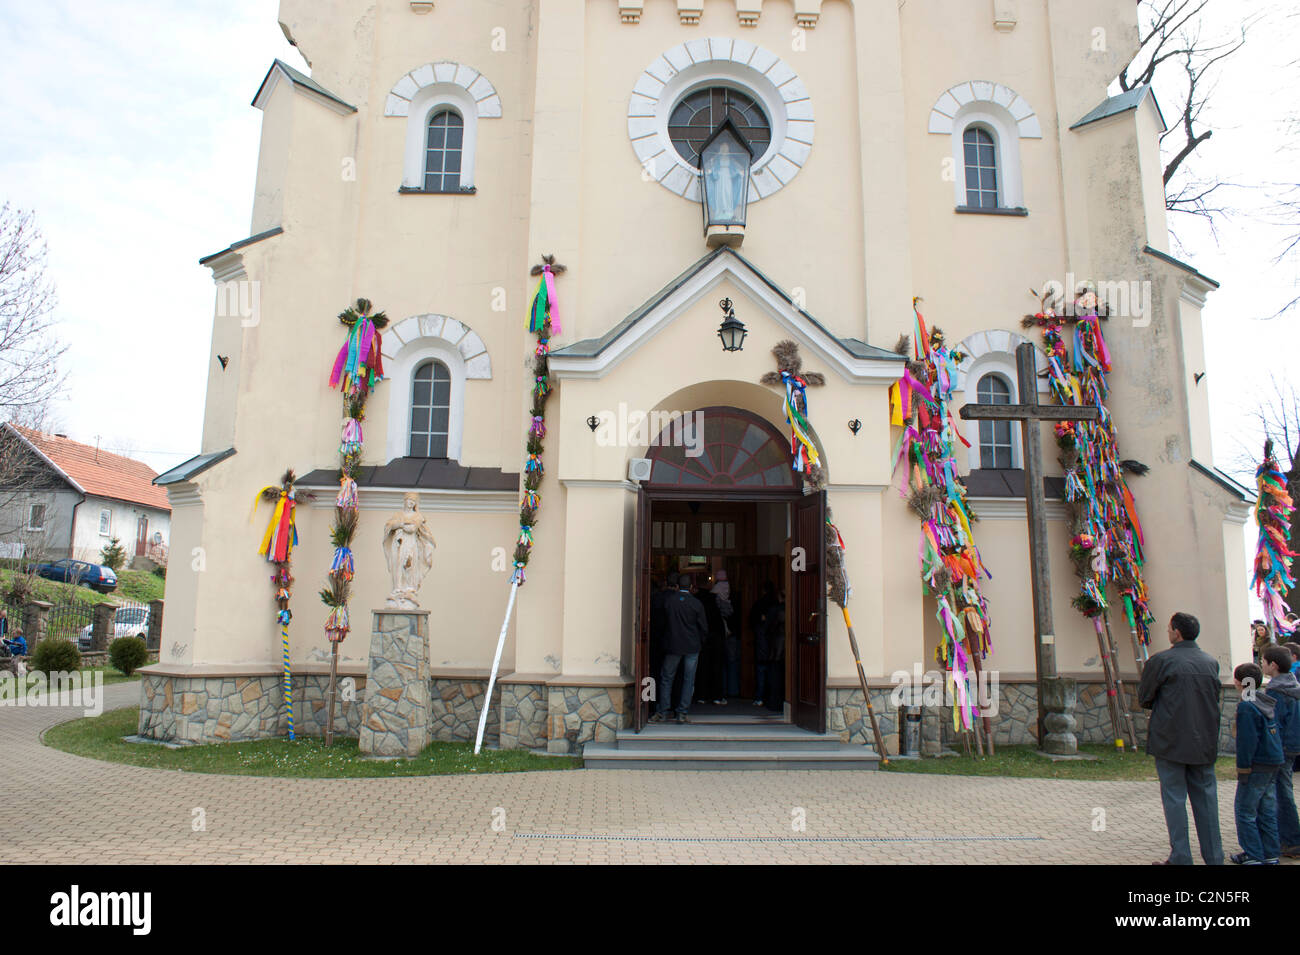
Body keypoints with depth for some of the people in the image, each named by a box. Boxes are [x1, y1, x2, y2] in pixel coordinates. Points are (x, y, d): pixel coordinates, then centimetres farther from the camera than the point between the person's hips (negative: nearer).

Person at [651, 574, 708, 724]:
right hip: (692, 647, 0)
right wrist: (700, 641, 13)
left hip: (673, 646, 1)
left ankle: (662, 712, 10)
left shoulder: (668, 601, -3)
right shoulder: (696, 604, -6)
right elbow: (704, 627, -3)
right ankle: (683, 713, 6)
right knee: (688, 680, 7)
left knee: (666, 679, 10)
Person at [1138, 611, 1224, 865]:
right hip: (1205, 742, 5)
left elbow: (1143, 698, -4)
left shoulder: (1161, 661, -12)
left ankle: (1180, 858, 4)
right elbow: (1215, 698, 16)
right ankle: (1214, 856, 18)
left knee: (1174, 799, 2)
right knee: (1206, 798, 13)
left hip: (1170, 741, -5)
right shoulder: (1211, 662, 4)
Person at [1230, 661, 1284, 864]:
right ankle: (1270, 854, 20)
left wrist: (1243, 769, -13)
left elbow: (1247, 741, -19)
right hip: (1274, 763, 9)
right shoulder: (1269, 702, 9)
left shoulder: (1247, 707, -18)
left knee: (1244, 810, 0)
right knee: (1267, 810, 15)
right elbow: (1276, 732, 17)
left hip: (1257, 766, -9)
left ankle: (1253, 855, 3)